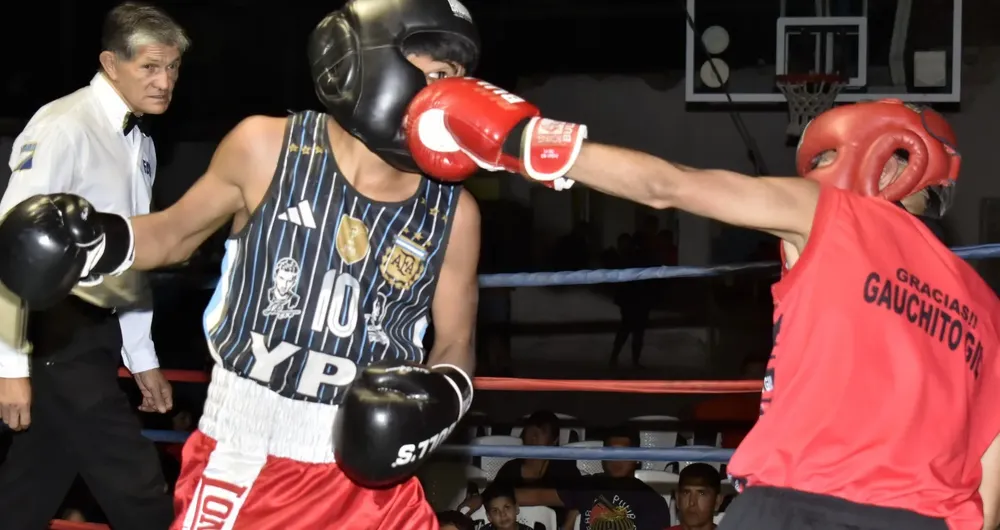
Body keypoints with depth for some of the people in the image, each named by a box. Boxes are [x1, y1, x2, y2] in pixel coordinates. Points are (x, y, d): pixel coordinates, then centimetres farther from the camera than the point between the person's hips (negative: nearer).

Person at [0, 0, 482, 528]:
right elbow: (175, 232, 9)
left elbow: (457, 343, 8)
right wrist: (103, 239, -10)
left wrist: (441, 397, -14)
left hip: (364, 472, 1)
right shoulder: (264, 149, -7)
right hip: (240, 464, -1)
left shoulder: (454, 212, -3)